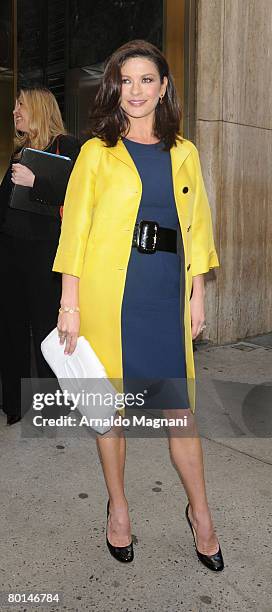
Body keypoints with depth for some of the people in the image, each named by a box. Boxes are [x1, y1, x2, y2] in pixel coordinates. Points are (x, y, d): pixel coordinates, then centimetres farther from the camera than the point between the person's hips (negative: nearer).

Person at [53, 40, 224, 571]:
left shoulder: (183, 153, 13)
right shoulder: (97, 152, 4)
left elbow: (196, 225, 13)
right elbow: (75, 228, -1)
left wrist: (197, 294, 8)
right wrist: (69, 303, -6)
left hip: (167, 291, 2)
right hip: (109, 289, -2)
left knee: (180, 406, 4)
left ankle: (200, 512, 25)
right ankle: (118, 508, 29)